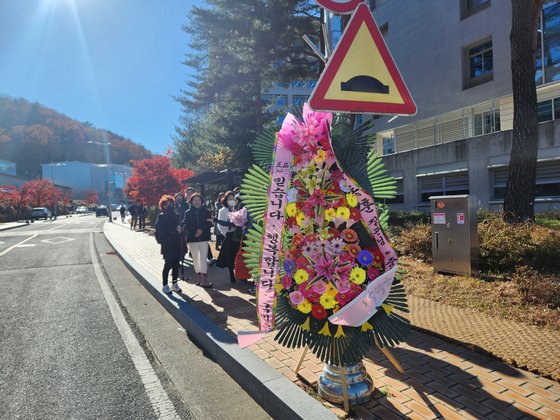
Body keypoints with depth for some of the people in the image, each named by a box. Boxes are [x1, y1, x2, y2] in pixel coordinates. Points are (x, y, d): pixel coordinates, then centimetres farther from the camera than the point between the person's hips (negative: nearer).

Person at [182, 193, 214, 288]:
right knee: (195, 258, 9)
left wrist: (202, 230, -16)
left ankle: (203, 279, -8)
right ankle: (198, 277, 20)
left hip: (203, 238, -1)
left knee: (203, 258, -8)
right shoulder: (188, 212, 3)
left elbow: (209, 223, -1)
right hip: (192, 238, 1)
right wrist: (195, 231, -17)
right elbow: (185, 225, -3)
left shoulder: (206, 211, 3)